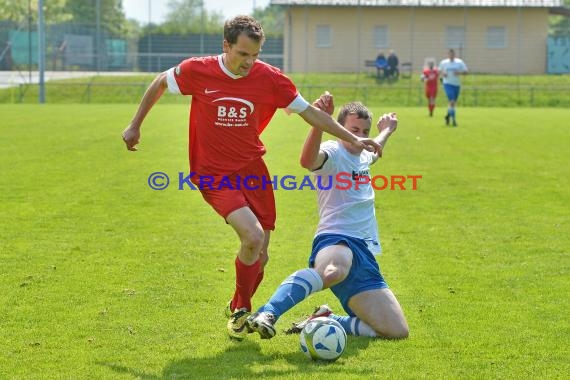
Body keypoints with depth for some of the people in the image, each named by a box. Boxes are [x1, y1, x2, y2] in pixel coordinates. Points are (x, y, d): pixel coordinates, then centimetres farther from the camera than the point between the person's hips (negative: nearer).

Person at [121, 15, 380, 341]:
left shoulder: (270, 78, -8)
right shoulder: (197, 71, -13)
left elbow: (310, 113, 1)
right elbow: (159, 84, 7)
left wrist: (352, 138, -4)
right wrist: (135, 126, 12)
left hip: (252, 169, 3)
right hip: (214, 175, -3)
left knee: (259, 256, 4)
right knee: (253, 236, -24)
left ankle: (240, 310, 33)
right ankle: (241, 311, -1)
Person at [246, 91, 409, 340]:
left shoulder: (363, 157, 24)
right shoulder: (333, 152, -2)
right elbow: (308, 161, -29)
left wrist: (386, 132, 62)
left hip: (364, 252, 8)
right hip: (335, 240, -8)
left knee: (397, 332, -2)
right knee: (335, 270, -48)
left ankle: (324, 320, 10)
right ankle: (266, 315, -54)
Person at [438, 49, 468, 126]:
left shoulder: (459, 62, 0)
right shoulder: (443, 63, 1)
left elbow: (466, 72, 1)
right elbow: (440, 70, 17)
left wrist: (459, 73, -18)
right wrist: (442, 73, -5)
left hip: (457, 84, 3)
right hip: (448, 84, -3)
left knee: (453, 102, 13)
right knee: (452, 102, -17)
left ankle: (448, 116, 39)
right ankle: (453, 119, -14)